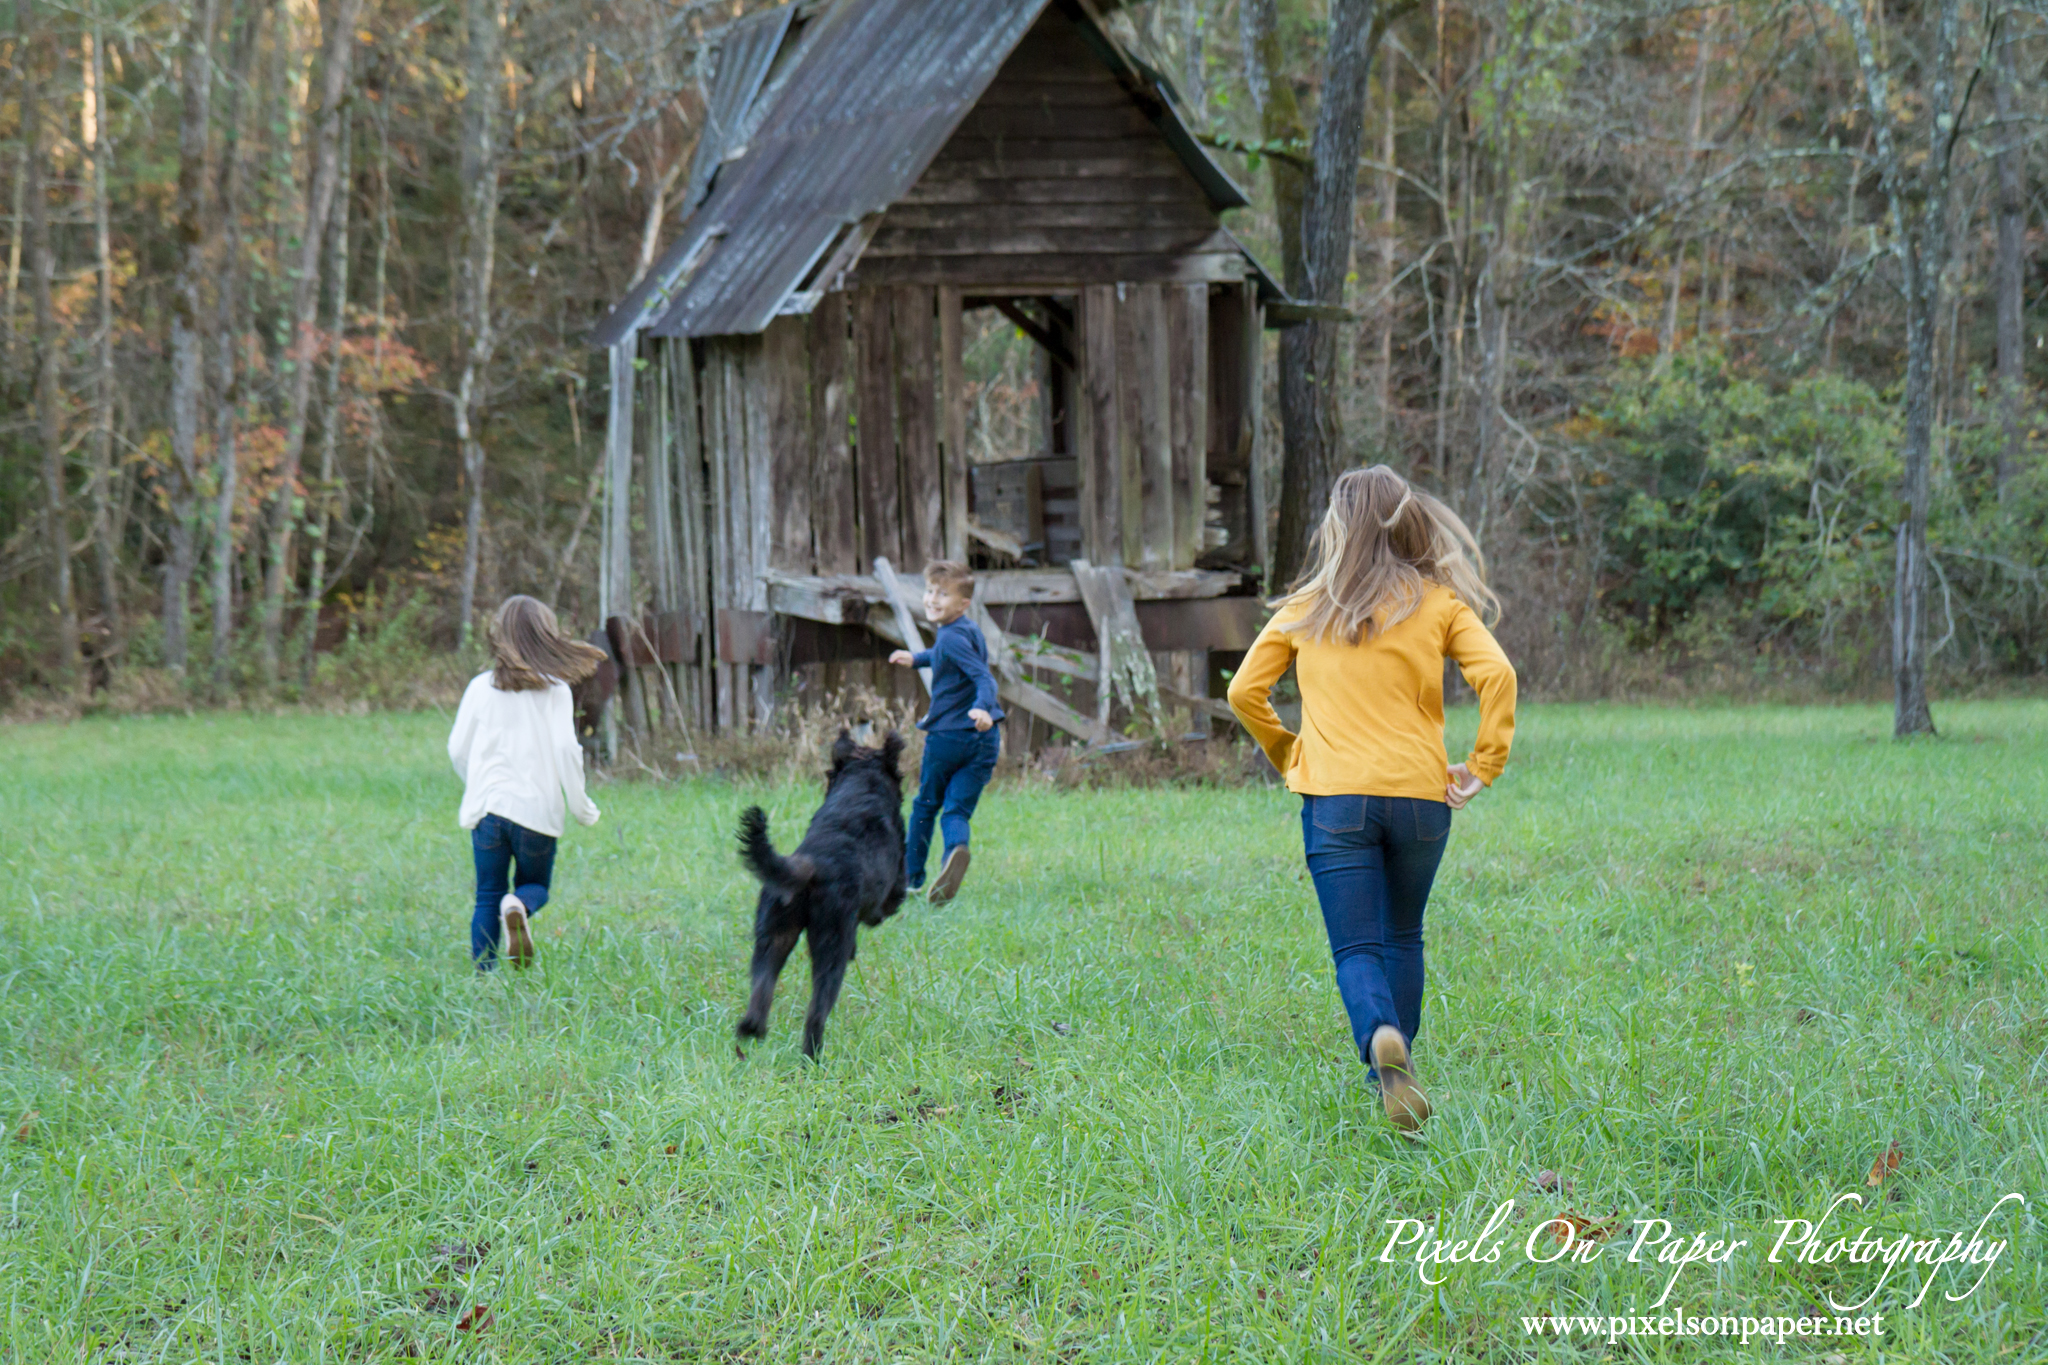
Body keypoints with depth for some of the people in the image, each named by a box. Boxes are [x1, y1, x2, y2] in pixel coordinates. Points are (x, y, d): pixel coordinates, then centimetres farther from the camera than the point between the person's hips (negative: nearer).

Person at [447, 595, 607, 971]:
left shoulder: (481, 687, 4)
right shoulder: (555, 691, -3)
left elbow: (457, 749, 8)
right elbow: (565, 750, -8)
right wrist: (582, 807, 2)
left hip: (487, 807, 1)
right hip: (536, 808, -1)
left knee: (487, 897, 9)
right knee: (535, 884, 17)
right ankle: (520, 907, -18)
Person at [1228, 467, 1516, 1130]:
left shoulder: (1304, 610, 6)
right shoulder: (1438, 603, 3)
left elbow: (1244, 692, 5)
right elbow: (1496, 675, -11)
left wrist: (1286, 753, 19)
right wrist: (1483, 766, -2)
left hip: (1334, 800, -1)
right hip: (1420, 795, 1)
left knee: (1356, 949, -3)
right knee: (1402, 938, 21)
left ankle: (1381, 1038, -32)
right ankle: (1393, 1069, 22)